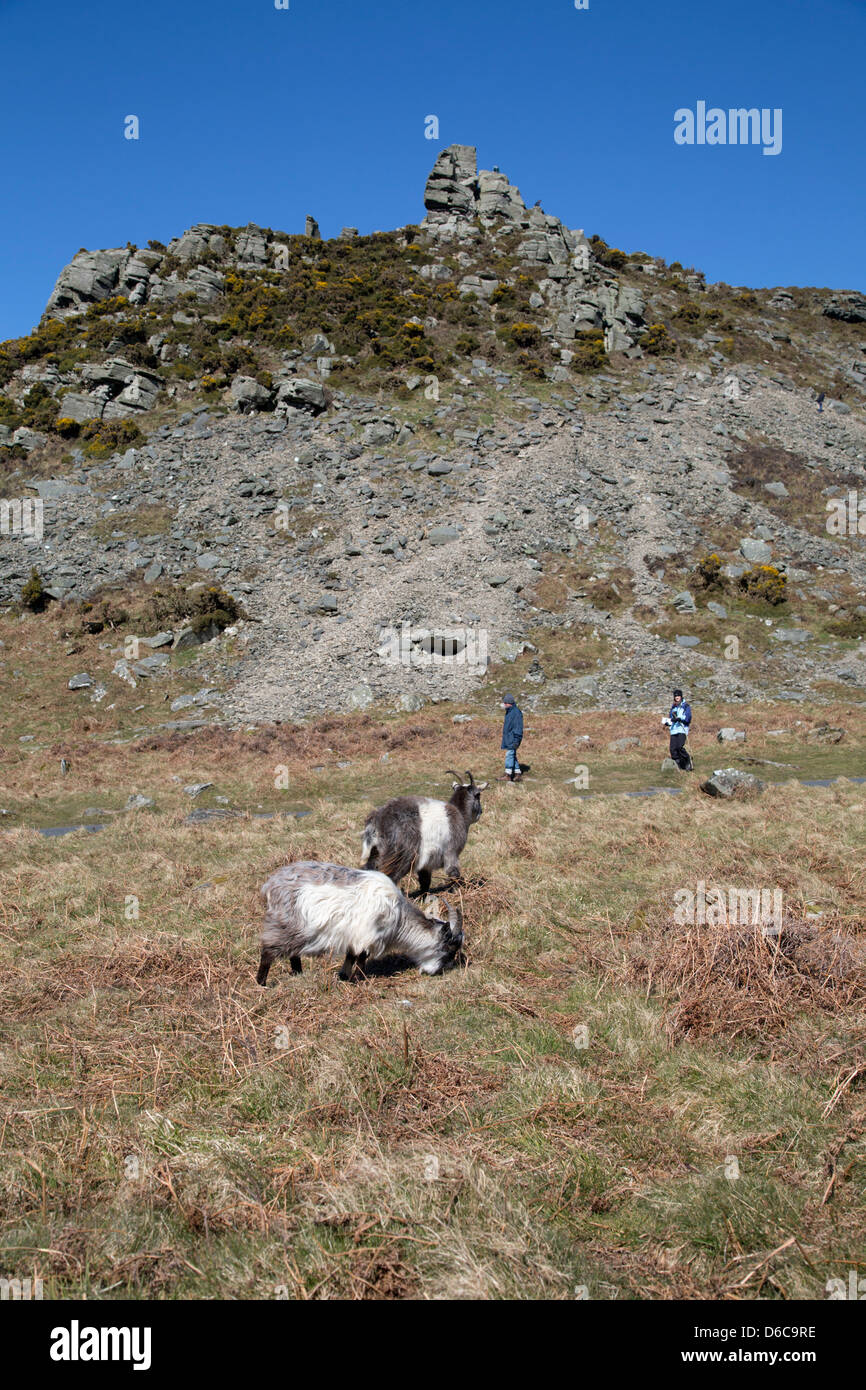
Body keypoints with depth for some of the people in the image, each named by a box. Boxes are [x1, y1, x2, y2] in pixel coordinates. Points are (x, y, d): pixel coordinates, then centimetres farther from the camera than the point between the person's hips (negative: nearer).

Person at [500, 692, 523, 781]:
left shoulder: (516, 712, -15)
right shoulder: (508, 712, 15)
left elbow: (518, 727, -18)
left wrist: (516, 740, -22)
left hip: (513, 738, -10)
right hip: (508, 738, 10)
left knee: (509, 754, -12)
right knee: (512, 756, 11)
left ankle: (508, 775, -14)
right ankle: (517, 774, 15)